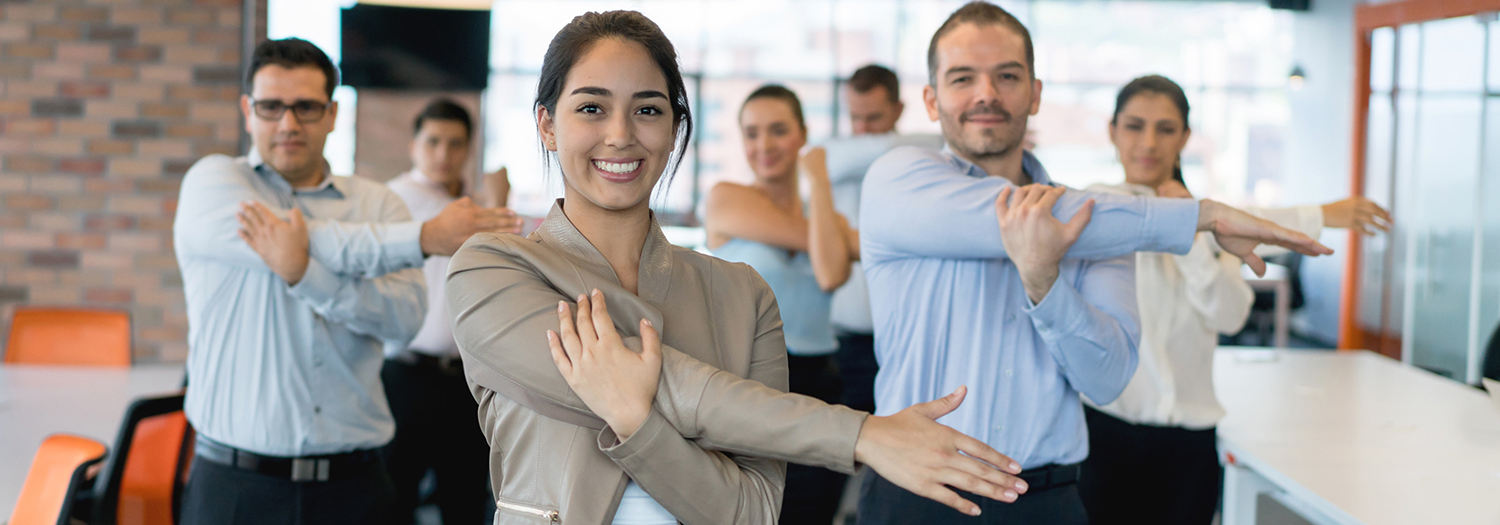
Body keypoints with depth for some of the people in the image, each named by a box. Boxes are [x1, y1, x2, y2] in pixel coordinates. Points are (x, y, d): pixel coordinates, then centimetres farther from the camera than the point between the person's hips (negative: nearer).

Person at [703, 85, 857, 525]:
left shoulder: (827, 214, 11)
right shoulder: (726, 198, -1)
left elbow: (831, 274, -11)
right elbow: (809, 239, -10)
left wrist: (818, 178, -3)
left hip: (817, 388, 4)